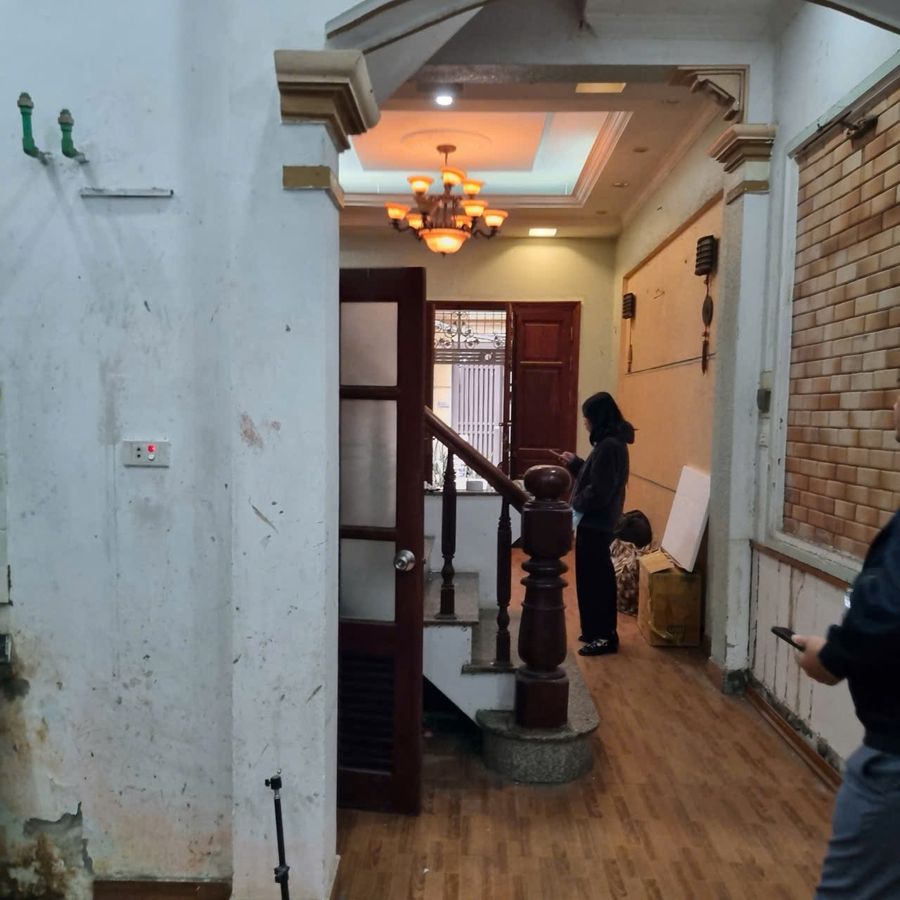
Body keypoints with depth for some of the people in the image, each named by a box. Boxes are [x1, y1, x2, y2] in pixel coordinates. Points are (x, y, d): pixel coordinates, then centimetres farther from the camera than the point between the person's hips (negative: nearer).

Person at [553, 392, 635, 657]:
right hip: (598, 522, 10)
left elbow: (599, 491, -24)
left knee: (593, 579, -2)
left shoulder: (609, 446, -21)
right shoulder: (610, 442, 11)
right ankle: (601, 631, 27)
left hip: (595, 523, -10)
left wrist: (576, 505, -11)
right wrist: (574, 463, 14)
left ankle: (603, 637, 7)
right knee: (598, 577, 17)